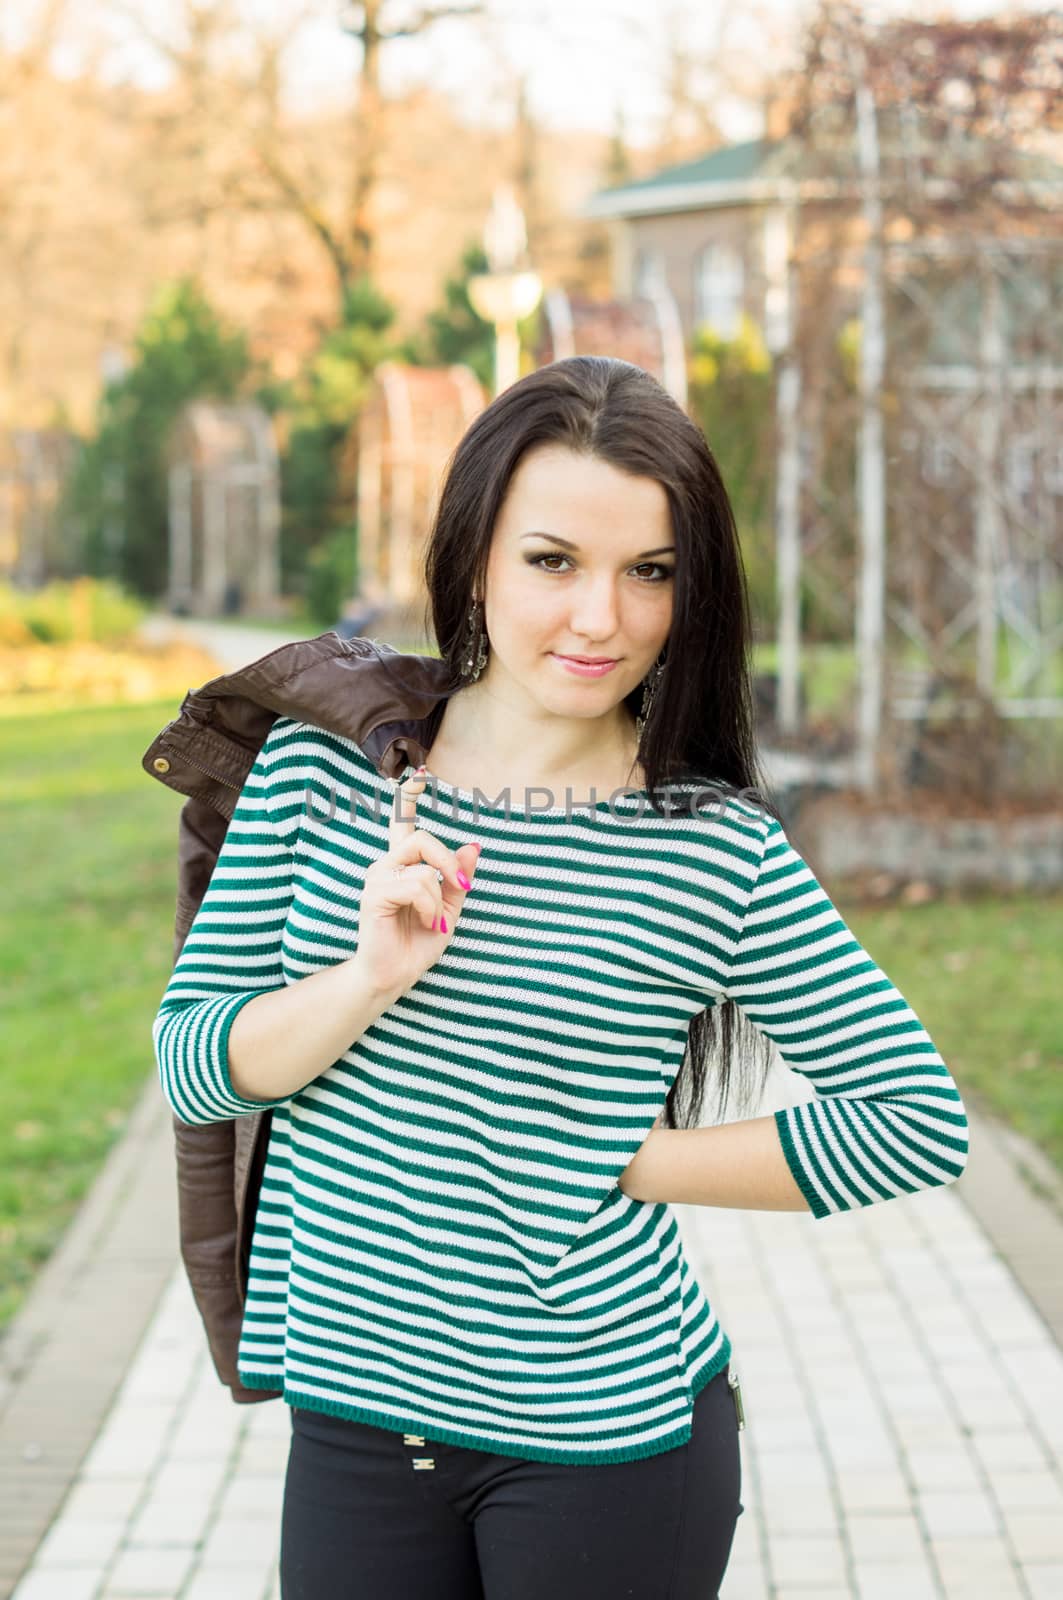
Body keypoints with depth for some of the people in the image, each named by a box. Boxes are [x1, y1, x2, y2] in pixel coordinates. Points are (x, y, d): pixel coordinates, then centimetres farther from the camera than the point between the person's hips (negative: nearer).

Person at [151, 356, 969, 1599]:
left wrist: (620, 1164, -9)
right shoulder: (320, 768, -2)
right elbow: (192, 1066, -2)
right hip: (352, 1422, 2)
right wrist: (374, 978, -21)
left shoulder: (722, 854, -10)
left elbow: (920, 1117, -8)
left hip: (606, 1444, -2)